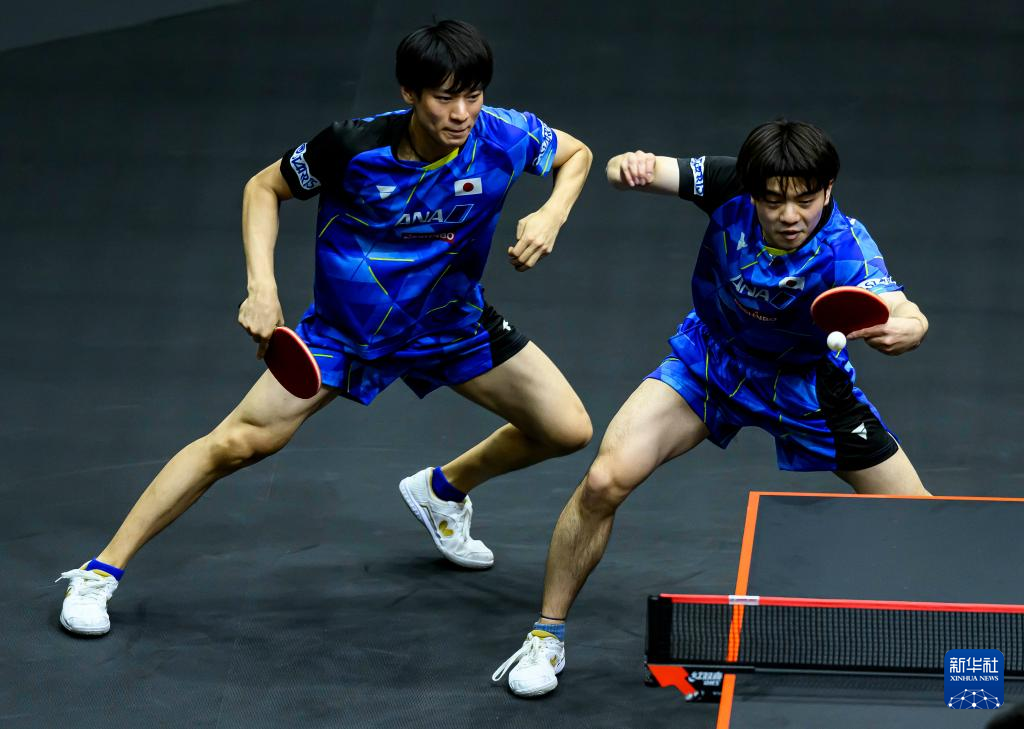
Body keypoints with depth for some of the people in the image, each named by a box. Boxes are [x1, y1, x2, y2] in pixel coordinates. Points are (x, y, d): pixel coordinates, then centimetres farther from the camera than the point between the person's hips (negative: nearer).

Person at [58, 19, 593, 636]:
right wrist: (262, 288, -21)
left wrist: (551, 215, -19)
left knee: (568, 431, 1)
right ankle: (102, 571, -2)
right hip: (348, 325, -3)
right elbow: (265, 188, -8)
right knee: (240, 442, -14)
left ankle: (443, 491, 30)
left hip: (452, 323, 3)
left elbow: (577, 154, 2)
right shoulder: (353, 145, -26)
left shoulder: (503, 137, -21)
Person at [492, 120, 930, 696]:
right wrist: (632, 166, -48)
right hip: (711, 361, 1)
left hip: (805, 383, -1)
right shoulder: (730, 186, -28)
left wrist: (903, 330, -76)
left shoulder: (845, 250, -36)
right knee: (606, 480, -17)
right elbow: (634, 170, -24)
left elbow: (906, 317, -52)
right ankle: (548, 636, 3)